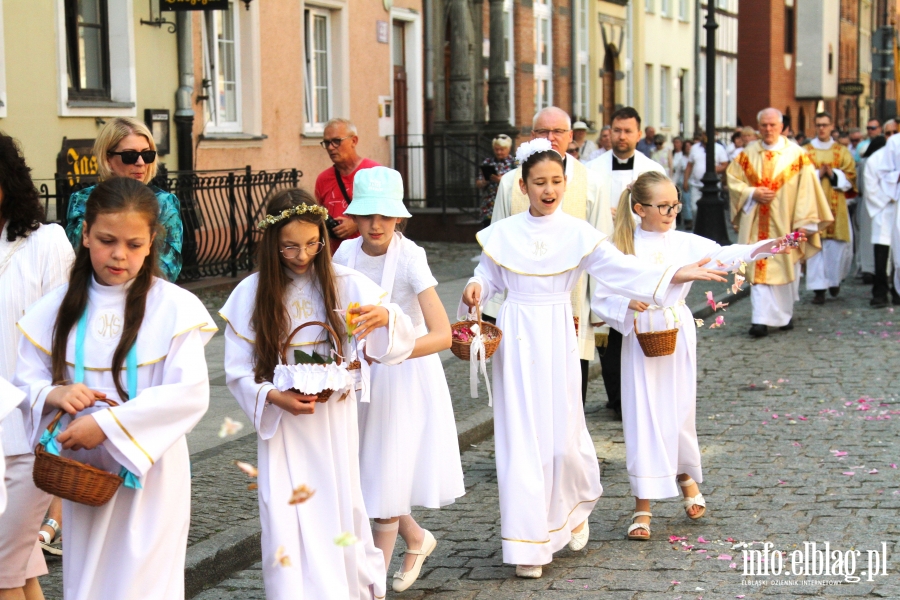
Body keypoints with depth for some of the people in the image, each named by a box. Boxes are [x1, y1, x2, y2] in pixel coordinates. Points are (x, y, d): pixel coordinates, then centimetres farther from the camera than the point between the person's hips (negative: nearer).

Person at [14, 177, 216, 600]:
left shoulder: (175, 307, -10)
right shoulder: (58, 307, 3)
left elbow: (190, 394, -17)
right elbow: (26, 379, 7)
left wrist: (107, 425, -21)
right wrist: (55, 394, -17)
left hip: (147, 468, -3)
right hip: (81, 470, 4)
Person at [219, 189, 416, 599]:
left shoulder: (345, 284, -3)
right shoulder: (251, 294, -4)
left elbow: (400, 341, -10)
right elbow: (238, 371, -2)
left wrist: (385, 317, -32)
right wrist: (274, 398, -20)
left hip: (335, 421, 1)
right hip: (281, 424, -1)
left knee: (341, 509, 8)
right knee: (289, 522, -5)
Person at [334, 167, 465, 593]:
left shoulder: (409, 258, -21)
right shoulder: (346, 253, -6)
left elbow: (442, 335, -27)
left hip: (404, 376, -5)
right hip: (361, 374, 5)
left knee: (386, 474, -2)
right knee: (359, 472, 9)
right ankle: (417, 539, 35)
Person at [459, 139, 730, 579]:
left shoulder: (577, 233, 0)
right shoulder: (502, 233, 2)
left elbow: (621, 269, -5)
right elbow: (488, 277, 11)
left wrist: (676, 274, -14)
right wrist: (475, 290, -13)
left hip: (558, 339, 0)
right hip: (516, 338, 0)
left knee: (564, 437, 0)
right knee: (521, 438, -1)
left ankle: (573, 510, 32)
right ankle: (527, 542, 6)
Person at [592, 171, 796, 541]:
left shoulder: (683, 243, 2)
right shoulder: (621, 247, -3)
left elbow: (721, 256, -12)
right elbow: (601, 299, -2)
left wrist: (761, 248, -28)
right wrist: (627, 305, -22)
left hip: (678, 336, 2)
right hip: (641, 339, -2)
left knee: (679, 411, 8)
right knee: (643, 416, -1)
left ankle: (686, 475, 37)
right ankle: (643, 507, 6)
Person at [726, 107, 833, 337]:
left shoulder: (796, 154, -2)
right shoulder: (748, 153, 5)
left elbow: (807, 189, -4)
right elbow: (733, 180, 8)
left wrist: (804, 222, -10)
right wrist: (753, 193, -10)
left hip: (784, 222, -1)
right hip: (757, 223, 1)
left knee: (785, 266, 9)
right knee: (759, 267, -5)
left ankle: (785, 314, 26)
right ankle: (761, 319, -10)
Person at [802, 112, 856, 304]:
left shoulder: (842, 151, 10)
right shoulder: (805, 151, 7)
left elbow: (850, 177, 5)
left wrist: (833, 174, -11)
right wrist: (817, 174, -13)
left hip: (836, 206, 1)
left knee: (838, 245, -1)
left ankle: (834, 279, 25)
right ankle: (819, 289, -6)